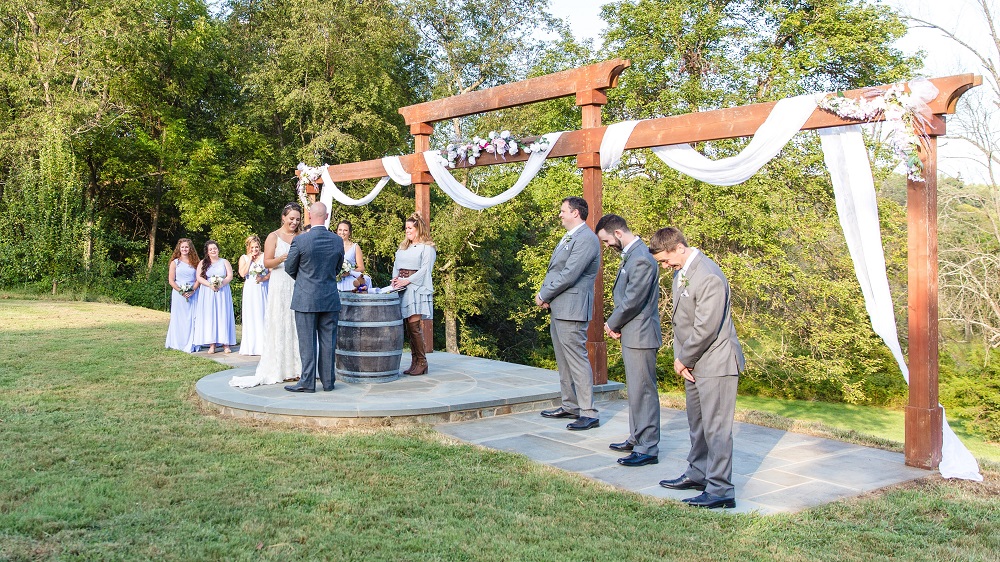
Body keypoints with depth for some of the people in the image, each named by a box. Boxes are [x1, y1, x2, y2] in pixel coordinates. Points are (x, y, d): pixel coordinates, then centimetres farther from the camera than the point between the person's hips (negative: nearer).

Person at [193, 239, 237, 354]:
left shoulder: (224, 262, 11)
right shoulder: (203, 263, 10)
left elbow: (230, 276, 2)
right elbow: (199, 278, 0)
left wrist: (221, 284, -14)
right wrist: (210, 285, -14)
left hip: (223, 292, 0)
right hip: (207, 293, 0)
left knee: (223, 316, -3)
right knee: (209, 316, -5)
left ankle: (225, 344, -3)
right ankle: (212, 344, -5)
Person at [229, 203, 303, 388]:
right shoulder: (273, 237, 2)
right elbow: (267, 263, -3)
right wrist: (280, 259, -21)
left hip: (298, 286, 4)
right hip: (280, 287, -3)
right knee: (280, 325, -3)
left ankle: (296, 367, 6)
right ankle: (279, 370, -1)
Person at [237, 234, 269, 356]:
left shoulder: (264, 256, 6)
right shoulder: (244, 258, 9)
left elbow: (271, 272, 0)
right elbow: (242, 273, -5)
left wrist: (263, 278, -17)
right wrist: (250, 259, -4)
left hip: (263, 289, -1)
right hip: (250, 290, 1)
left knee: (263, 315, -2)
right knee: (251, 316, -1)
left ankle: (264, 345, 1)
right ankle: (252, 347, 2)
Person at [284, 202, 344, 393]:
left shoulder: (300, 240, -12)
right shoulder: (338, 241, -1)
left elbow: (290, 268, 1)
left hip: (306, 299, -3)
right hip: (330, 299, 3)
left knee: (307, 342, 3)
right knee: (328, 341, 8)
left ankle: (307, 382, 6)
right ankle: (328, 381, 14)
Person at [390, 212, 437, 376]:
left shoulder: (427, 248, 0)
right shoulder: (402, 247, 23)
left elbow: (425, 269, -9)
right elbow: (396, 265, 21)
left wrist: (407, 281, -15)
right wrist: (395, 279, 2)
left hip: (417, 288, -7)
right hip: (402, 289, 7)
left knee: (414, 324, -13)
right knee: (407, 326, 3)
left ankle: (422, 363, -5)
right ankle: (414, 362, 7)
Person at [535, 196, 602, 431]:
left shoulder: (586, 239, -15)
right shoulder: (568, 237, 18)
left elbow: (569, 275, -22)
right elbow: (554, 269, 21)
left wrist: (544, 296, -13)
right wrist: (544, 293, 4)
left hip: (572, 310, -11)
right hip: (558, 309, 11)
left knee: (577, 360, -9)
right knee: (563, 361, 16)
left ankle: (588, 413, -4)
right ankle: (570, 406, 26)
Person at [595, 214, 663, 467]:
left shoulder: (641, 259, -20)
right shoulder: (631, 254, 12)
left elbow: (632, 301, -22)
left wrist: (612, 324, -7)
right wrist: (615, 325, 4)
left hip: (640, 335, -11)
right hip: (632, 335, 11)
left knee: (643, 391, -5)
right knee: (635, 390, 18)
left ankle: (648, 448, 2)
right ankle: (636, 439, 29)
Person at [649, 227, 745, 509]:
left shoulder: (709, 277, -22)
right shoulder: (680, 273, 8)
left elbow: (706, 328, -23)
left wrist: (685, 359, -11)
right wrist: (679, 356, 3)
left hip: (715, 362, -10)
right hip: (694, 362, 10)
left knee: (716, 427, -5)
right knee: (696, 423, 19)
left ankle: (720, 490, 1)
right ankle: (698, 473, 33)